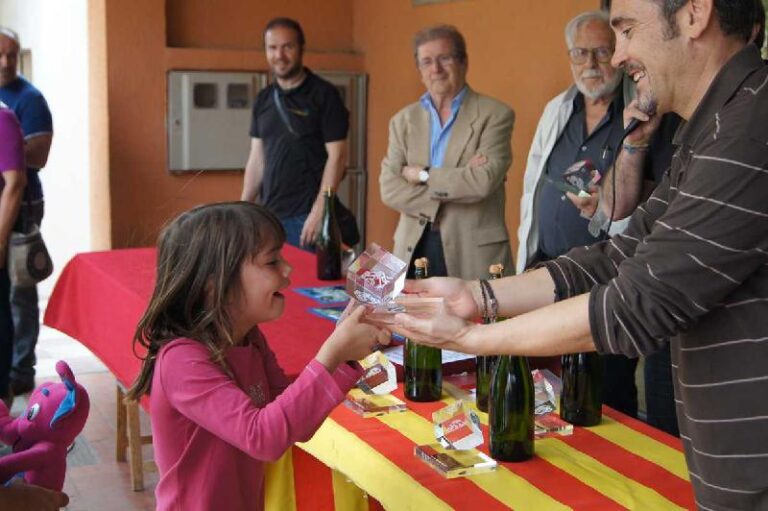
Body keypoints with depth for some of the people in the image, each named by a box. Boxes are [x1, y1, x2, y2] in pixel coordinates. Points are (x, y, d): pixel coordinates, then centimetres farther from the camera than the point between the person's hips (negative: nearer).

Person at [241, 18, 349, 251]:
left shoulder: (324, 95, -6)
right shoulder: (263, 99, 11)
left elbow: (336, 156, -10)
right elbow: (257, 157, 14)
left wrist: (319, 213, -16)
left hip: (306, 216, -5)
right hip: (268, 214, 5)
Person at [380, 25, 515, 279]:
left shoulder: (495, 115, -2)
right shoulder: (403, 120, 9)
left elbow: (484, 181, -15)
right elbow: (389, 189, -1)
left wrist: (423, 175, -7)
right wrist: (459, 179, -11)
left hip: (474, 251, -3)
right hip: (414, 248, 3)